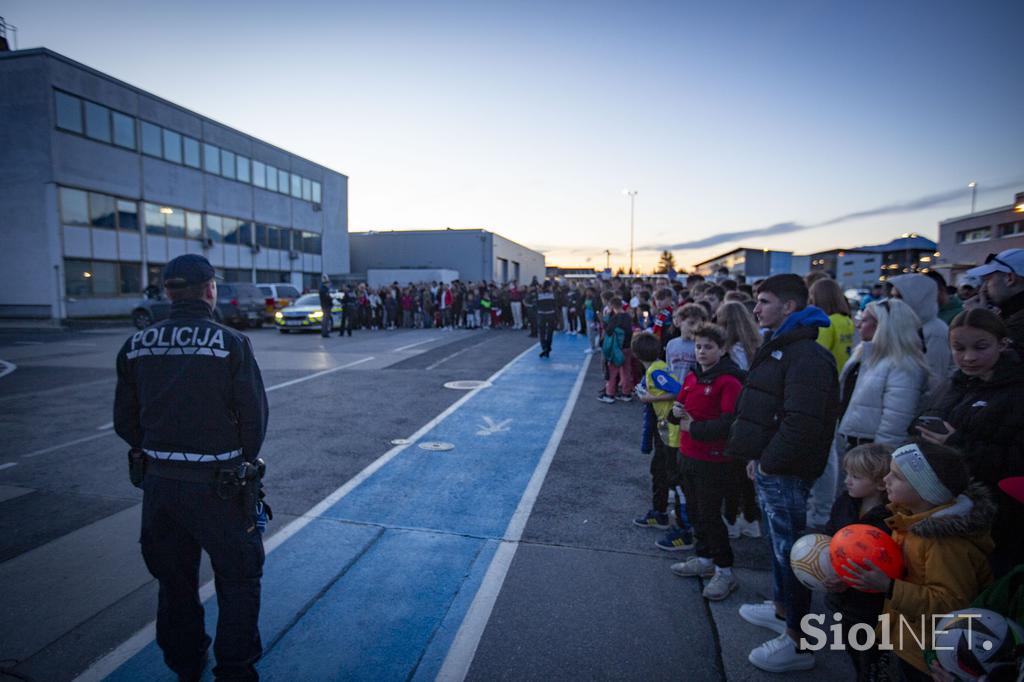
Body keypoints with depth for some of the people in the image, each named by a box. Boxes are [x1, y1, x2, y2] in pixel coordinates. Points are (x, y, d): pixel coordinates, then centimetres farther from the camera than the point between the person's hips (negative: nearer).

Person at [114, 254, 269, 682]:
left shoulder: (136, 346, -1)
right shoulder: (231, 344, -16)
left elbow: (124, 422, 4)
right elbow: (255, 417, -13)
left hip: (158, 482, 5)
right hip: (218, 486, -5)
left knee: (174, 579, 24)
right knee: (238, 578, 15)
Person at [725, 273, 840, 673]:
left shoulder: (806, 356, -20)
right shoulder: (778, 347, 13)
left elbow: (802, 424, -28)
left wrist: (768, 462, -18)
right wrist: (756, 457, 14)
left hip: (785, 473, -10)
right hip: (768, 467, 10)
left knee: (789, 549, 2)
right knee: (776, 541, 23)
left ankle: (797, 643, 17)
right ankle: (780, 608, 43)